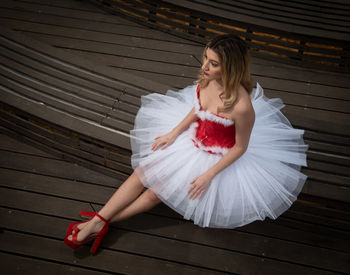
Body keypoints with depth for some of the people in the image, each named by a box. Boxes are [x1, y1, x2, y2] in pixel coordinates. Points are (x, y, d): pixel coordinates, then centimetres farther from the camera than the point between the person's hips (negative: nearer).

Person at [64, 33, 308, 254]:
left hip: (218, 158, -6)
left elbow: (241, 147, -20)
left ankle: (103, 223, 11)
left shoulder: (242, 106, -36)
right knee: (142, 174, -1)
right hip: (193, 138, 6)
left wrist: (209, 175, -18)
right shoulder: (208, 78, -17)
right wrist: (174, 132, -3)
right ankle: (96, 220, 5)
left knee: (158, 191, -4)